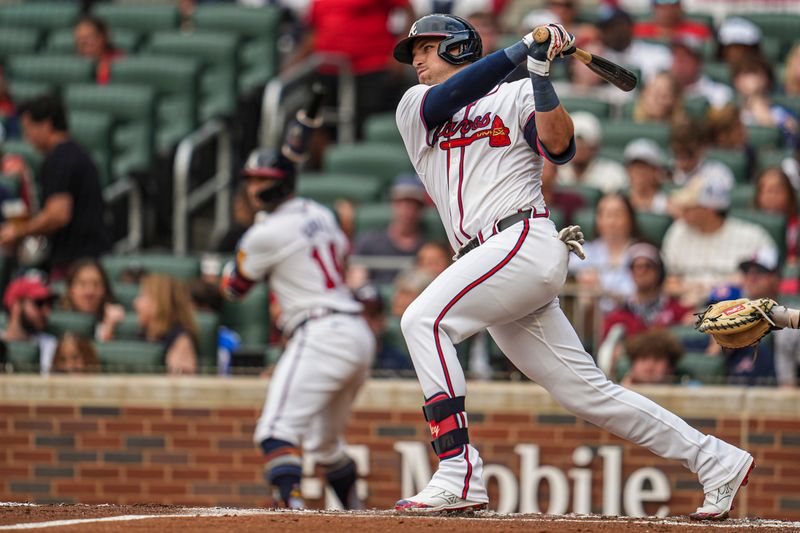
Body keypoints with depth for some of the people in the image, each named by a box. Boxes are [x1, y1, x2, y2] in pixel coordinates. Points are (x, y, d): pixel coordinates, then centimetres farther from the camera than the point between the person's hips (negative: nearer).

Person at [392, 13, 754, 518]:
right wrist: (521, 49, -10)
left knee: (424, 319, -24)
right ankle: (719, 462, 10)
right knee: (588, 391, 3)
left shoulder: (515, 96, 10)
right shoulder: (415, 108, 21)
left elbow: (560, 146, -8)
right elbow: (448, 97, -2)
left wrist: (540, 77, -18)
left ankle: (460, 475, -31)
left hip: (527, 241, -6)